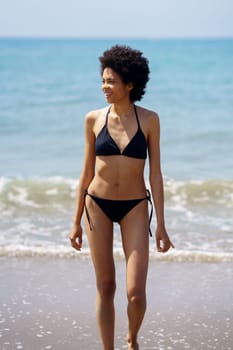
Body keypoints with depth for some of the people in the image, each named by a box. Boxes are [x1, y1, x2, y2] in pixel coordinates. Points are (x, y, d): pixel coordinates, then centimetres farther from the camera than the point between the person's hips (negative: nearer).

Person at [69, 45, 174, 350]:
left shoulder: (148, 120, -4)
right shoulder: (94, 119, -1)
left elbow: (155, 174, -2)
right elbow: (87, 173, 5)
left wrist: (161, 224, -4)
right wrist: (77, 221, 6)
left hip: (134, 208, -1)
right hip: (98, 205, 1)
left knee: (136, 294, -6)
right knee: (105, 287, 6)